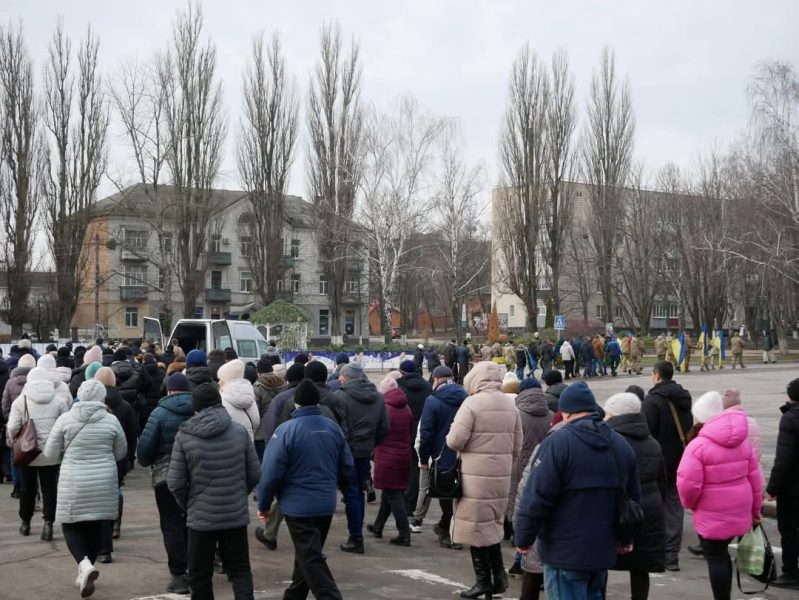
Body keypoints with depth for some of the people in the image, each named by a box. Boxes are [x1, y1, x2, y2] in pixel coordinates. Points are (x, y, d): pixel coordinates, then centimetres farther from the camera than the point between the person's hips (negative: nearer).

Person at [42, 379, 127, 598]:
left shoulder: (65, 419, -7)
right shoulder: (111, 420, -4)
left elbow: (50, 453, 0)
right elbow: (121, 453, 8)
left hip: (73, 483, -2)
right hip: (103, 482, 2)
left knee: (71, 525, 9)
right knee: (95, 526, 15)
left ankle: (84, 563, -15)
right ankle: (86, 571, 23)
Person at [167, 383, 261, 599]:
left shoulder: (184, 436, -10)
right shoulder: (240, 431, -3)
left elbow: (175, 482, -9)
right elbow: (255, 474, 1)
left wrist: (187, 505, 9)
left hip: (201, 517, -2)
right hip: (237, 515, 2)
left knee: (200, 575, 12)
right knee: (240, 569, 14)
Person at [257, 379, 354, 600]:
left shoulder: (286, 430, -14)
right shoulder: (333, 427, 1)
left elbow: (271, 472, -14)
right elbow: (347, 469, 8)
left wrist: (264, 504, 0)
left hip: (298, 505, -6)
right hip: (327, 504, 6)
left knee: (311, 560, -3)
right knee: (308, 555, 21)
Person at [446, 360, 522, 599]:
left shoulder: (472, 403, -12)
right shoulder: (510, 405, 8)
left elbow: (455, 441, -16)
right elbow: (517, 447, 11)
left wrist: (450, 436, 6)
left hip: (476, 477, -6)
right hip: (501, 477, 6)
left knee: (476, 527, 3)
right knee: (493, 525, 19)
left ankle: (483, 580, 8)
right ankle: (498, 574, 18)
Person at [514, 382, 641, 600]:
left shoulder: (558, 442, -14)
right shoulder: (621, 445, 8)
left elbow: (536, 497, -18)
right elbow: (634, 498, 15)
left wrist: (523, 539, -6)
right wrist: (624, 538, 28)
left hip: (565, 553, -6)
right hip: (603, 550, 6)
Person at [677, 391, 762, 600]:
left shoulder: (698, 445, -16)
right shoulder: (743, 442, 5)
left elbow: (688, 483, -21)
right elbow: (754, 478, 9)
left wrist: (689, 503, -1)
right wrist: (755, 508, 19)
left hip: (712, 516, -6)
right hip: (739, 512, 6)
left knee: (716, 559, 3)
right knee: (721, 554, 19)